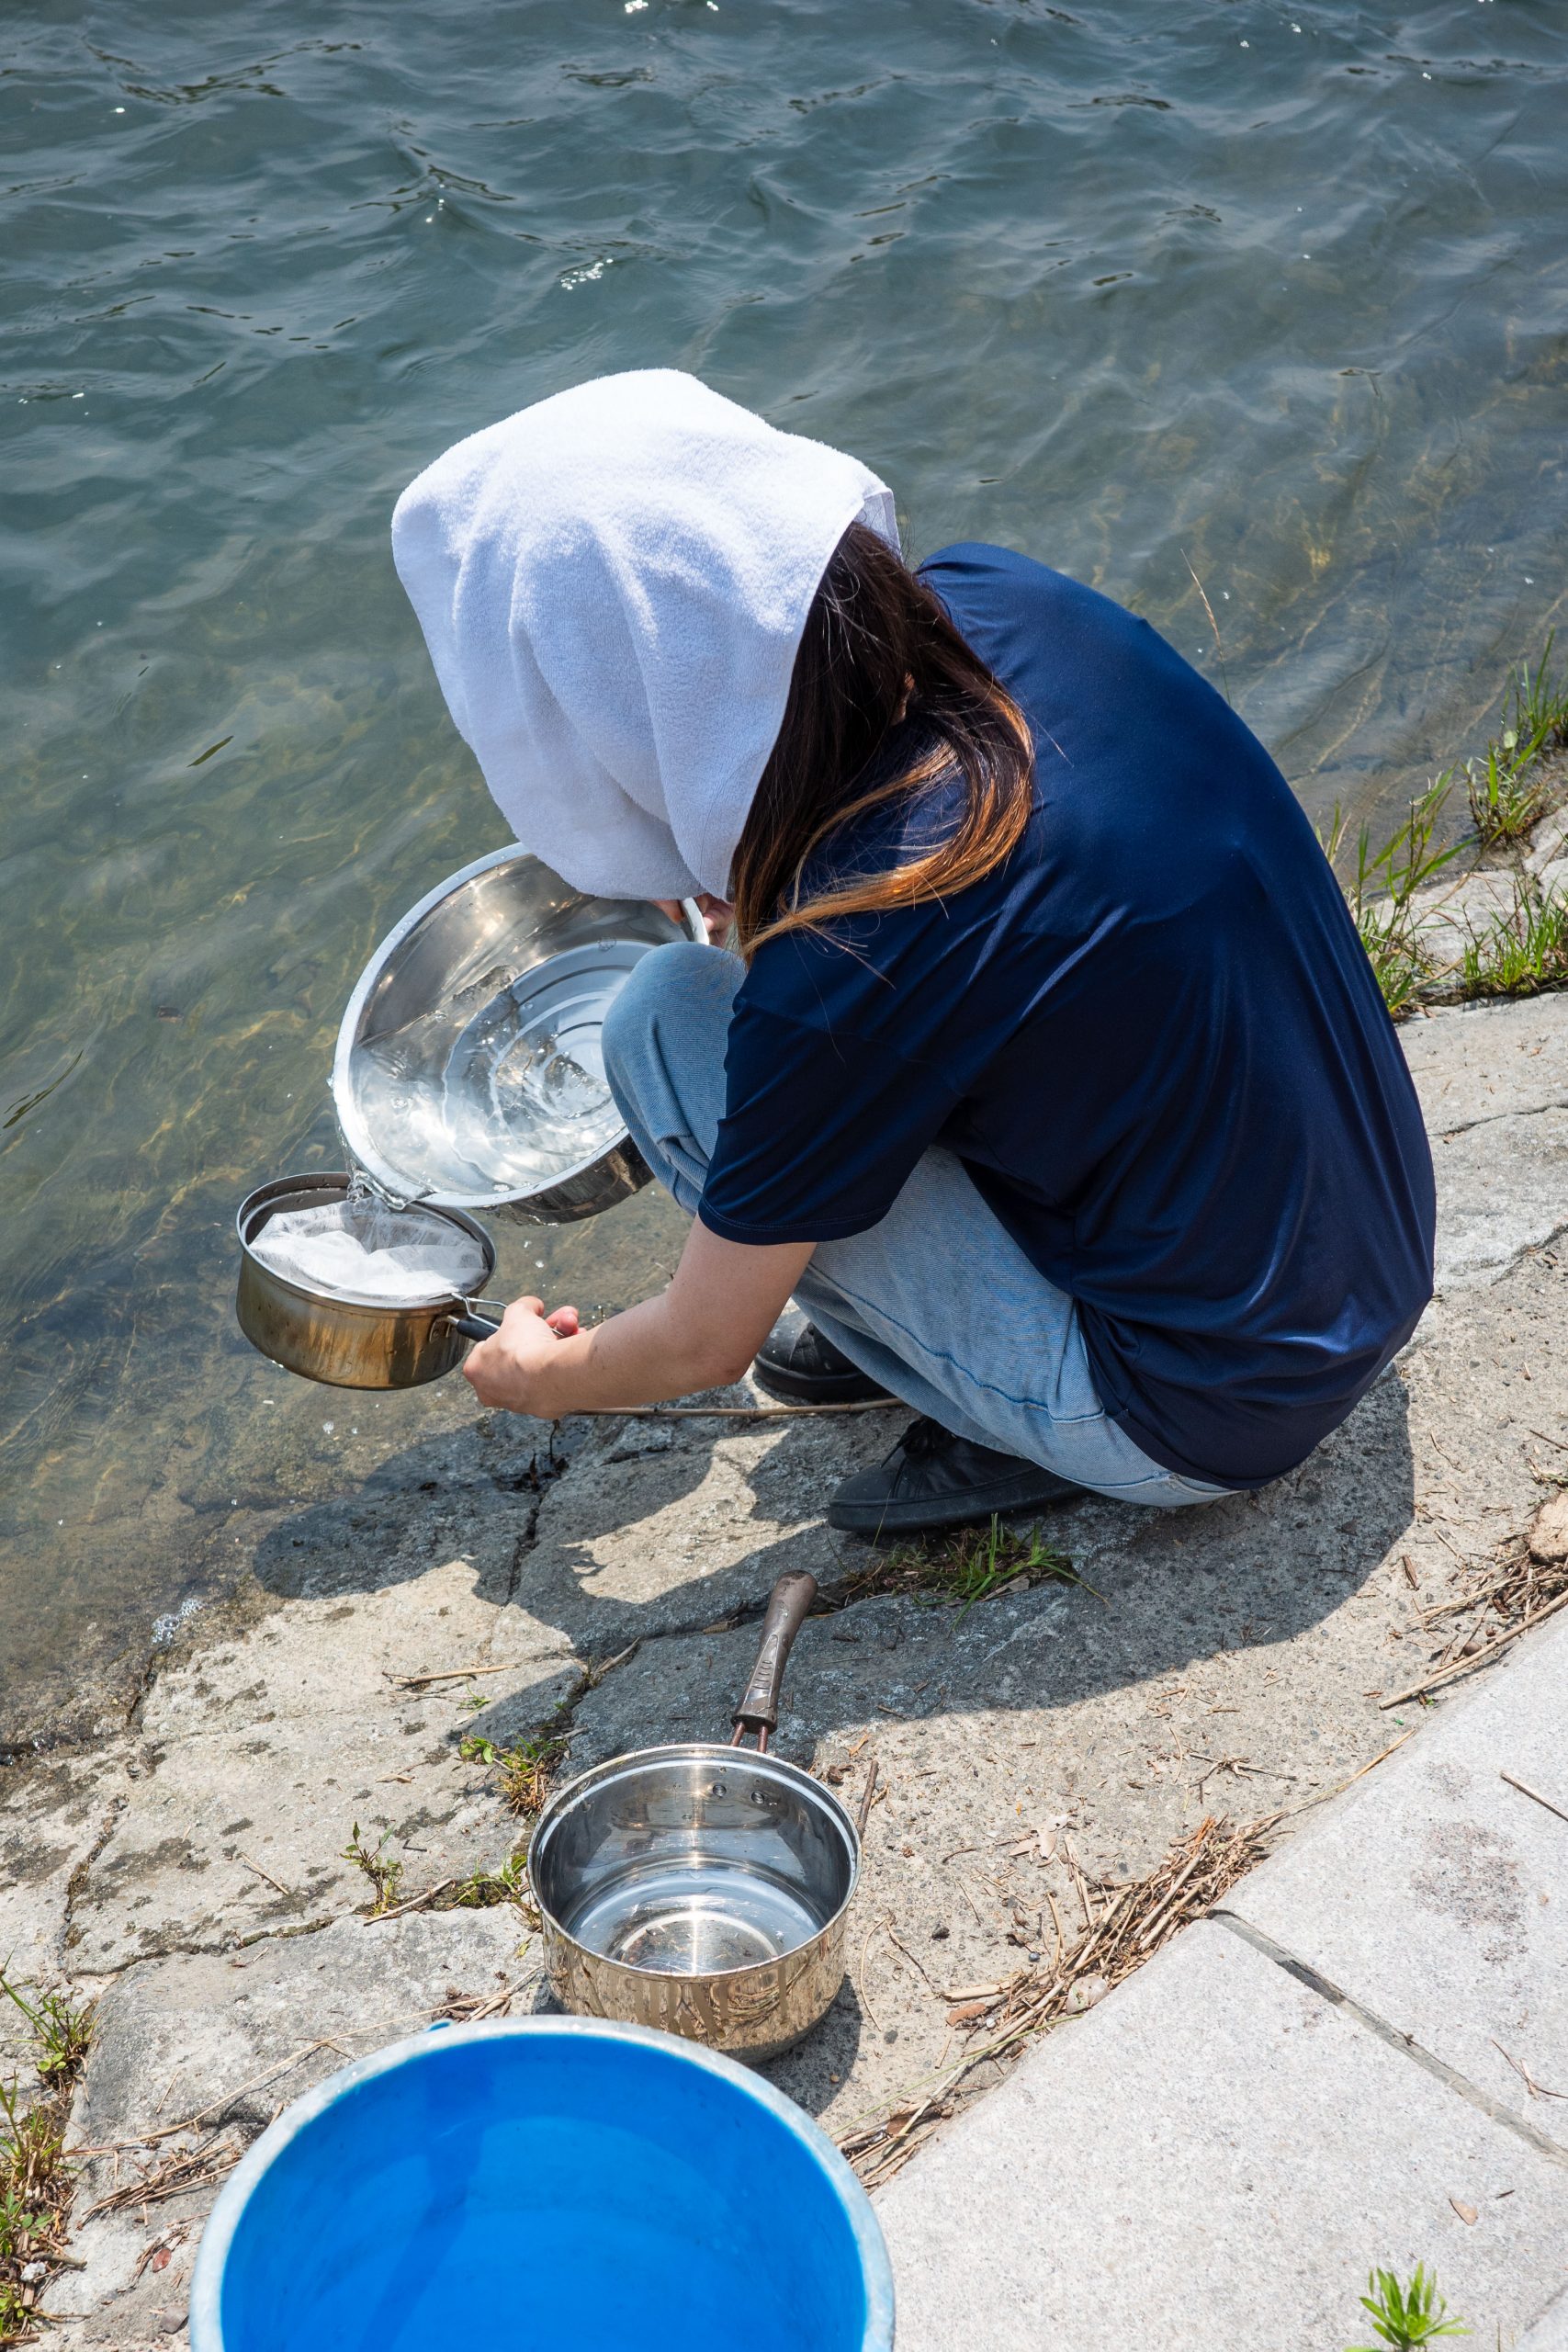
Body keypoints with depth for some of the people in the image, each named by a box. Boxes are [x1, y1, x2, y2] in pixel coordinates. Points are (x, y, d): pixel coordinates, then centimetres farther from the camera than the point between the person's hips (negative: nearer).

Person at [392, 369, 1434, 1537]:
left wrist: (547, 1375, 10)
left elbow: (703, 1347, -10)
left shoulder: (838, 972, -29)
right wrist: (753, 891, 8)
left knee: (664, 1020, -8)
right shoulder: (989, 597, -12)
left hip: (1213, 1424, -7)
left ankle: (1024, 1429, 3)